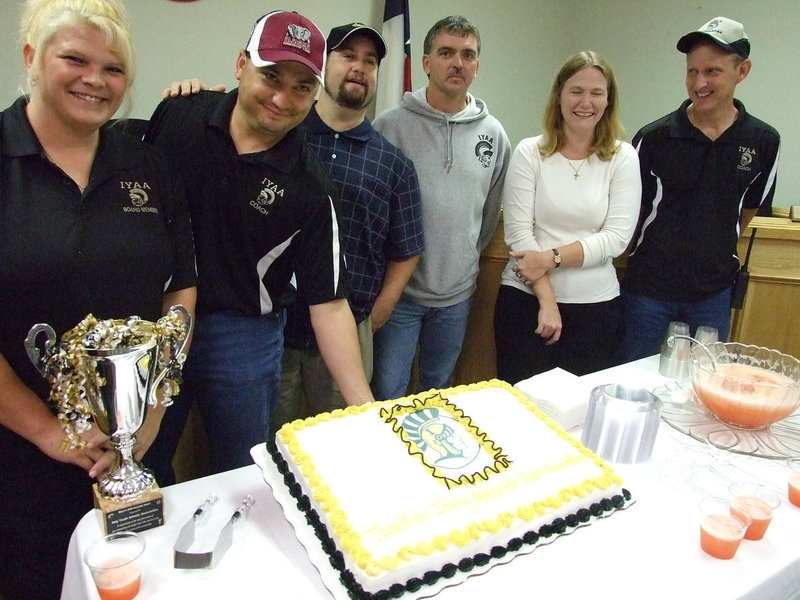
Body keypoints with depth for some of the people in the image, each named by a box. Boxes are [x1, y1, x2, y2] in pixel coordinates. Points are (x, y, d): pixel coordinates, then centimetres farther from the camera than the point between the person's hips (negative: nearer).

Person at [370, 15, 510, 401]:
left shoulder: (493, 134, 2)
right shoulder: (391, 125, -9)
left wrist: (466, 255, 14)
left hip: (458, 292, 4)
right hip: (398, 288, -3)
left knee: (439, 389, 20)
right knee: (387, 393, 5)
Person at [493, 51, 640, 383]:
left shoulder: (623, 157, 2)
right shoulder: (529, 152, -2)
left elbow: (617, 237, -6)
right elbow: (518, 232, -9)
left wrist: (551, 258, -17)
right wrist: (547, 301, -13)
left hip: (596, 305, 1)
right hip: (525, 299, -1)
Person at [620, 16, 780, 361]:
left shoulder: (764, 142, -1)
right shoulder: (654, 137, -8)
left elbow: (748, 212, 13)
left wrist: (716, 252, 12)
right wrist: (653, 253, 3)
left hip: (712, 292, 2)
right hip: (647, 288, -2)